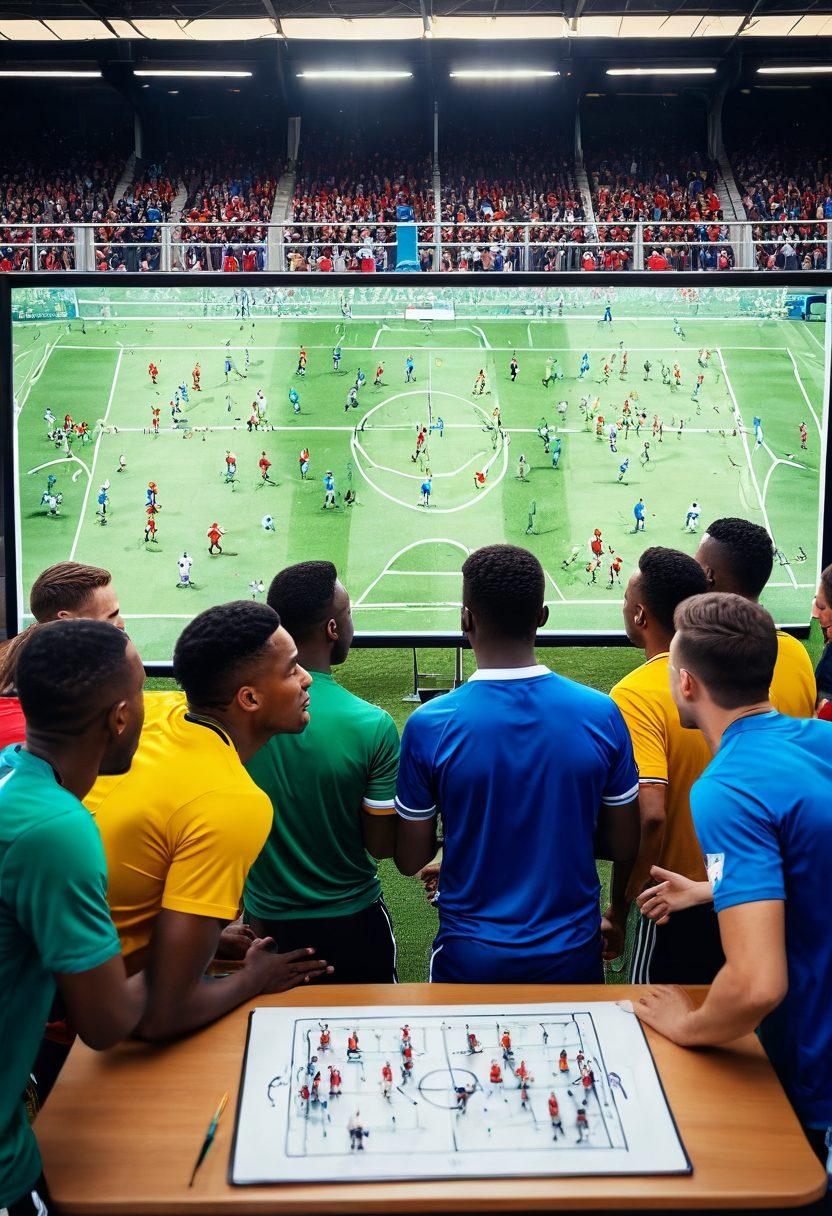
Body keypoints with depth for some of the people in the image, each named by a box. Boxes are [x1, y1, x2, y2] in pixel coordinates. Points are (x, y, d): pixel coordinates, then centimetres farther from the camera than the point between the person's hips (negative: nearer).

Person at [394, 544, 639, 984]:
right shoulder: (601, 714, -12)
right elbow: (623, 845, -3)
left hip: (470, 960, -1)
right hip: (573, 955, 2)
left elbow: (411, 860, -8)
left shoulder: (429, 725, -18)